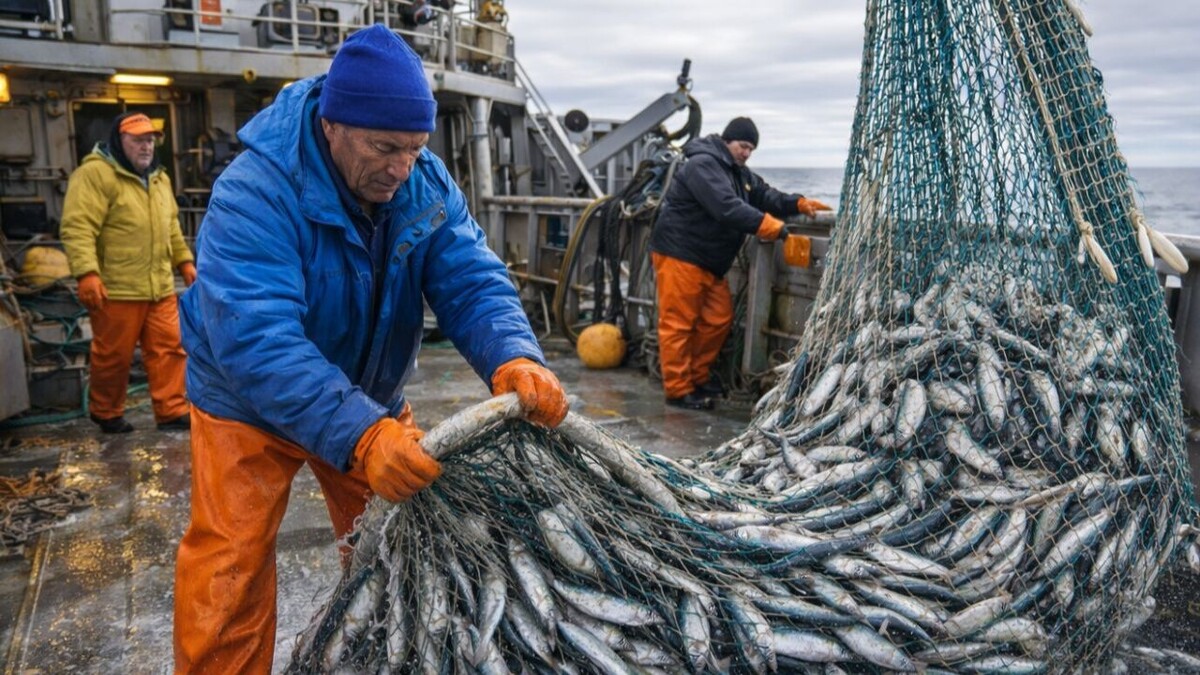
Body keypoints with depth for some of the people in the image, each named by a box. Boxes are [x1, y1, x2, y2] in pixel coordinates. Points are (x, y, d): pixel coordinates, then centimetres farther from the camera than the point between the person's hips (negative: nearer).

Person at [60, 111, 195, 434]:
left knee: (169, 348, 4)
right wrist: (87, 273, -27)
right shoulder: (95, 174, -11)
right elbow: (77, 228, -19)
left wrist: (184, 261, 19)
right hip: (115, 289, -7)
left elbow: (171, 227, 24)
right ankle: (105, 413, 25)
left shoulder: (158, 177, 15)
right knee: (113, 356, 6)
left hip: (160, 287, 7)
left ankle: (172, 412, 10)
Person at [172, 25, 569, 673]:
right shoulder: (255, 192, -31)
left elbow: (472, 281, -22)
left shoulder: (427, 185, -14)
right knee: (230, 573, -2)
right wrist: (359, 435, -53)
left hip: (371, 400, 5)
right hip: (250, 404, -4)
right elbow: (256, 340, -41)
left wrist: (514, 357, -44)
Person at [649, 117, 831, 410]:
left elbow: (765, 195, 13)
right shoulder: (703, 165, -16)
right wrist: (763, 224, -36)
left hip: (709, 262, 10)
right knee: (678, 323, -6)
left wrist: (799, 204, -3)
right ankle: (678, 390, -1)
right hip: (679, 255, -10)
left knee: (719, 318, 12)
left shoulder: (739, 173, 18)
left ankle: (698, 376, 25)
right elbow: (725, 206, -29)